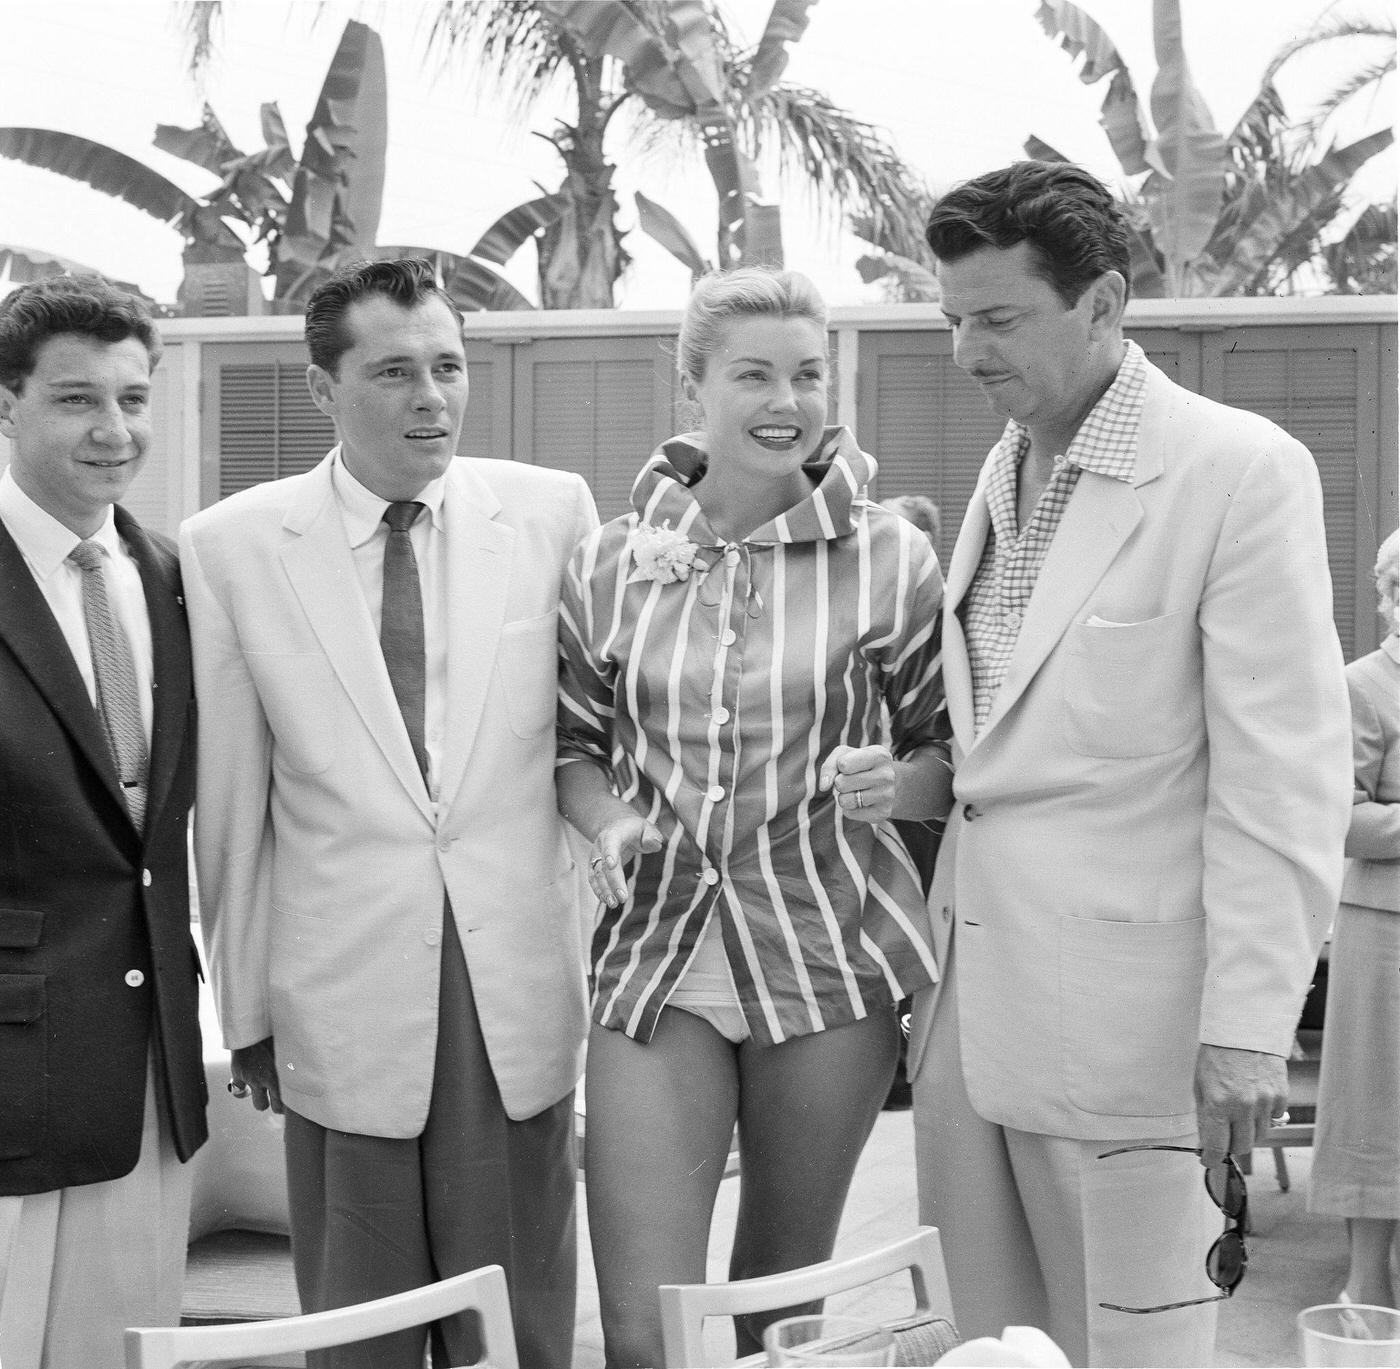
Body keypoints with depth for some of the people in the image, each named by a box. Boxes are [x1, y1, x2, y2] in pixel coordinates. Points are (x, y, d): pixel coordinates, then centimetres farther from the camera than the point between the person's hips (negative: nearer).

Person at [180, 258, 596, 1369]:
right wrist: (245, 1005, 6)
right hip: (341, 1006, 0)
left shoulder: (555, 512, -1)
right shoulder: (230, 547, -3)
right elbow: (230, 800, 2)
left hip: (521, 990, 1)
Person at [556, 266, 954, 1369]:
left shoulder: (890, 559, -1)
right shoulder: (612, 563, 3)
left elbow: (950, 752, 7)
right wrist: (608, 822, -7)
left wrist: (896, 783, -15)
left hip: (831, 946, 0)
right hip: (658, 946, 1)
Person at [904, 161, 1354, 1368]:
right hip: (971, 1000, 7)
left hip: (1124, 1021, -7)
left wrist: (1248, 1024, -16)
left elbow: (1284, 774, -13)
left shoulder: (1242, 471, -10)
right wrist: (933, 965, 14)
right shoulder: (1006, 471, 13)